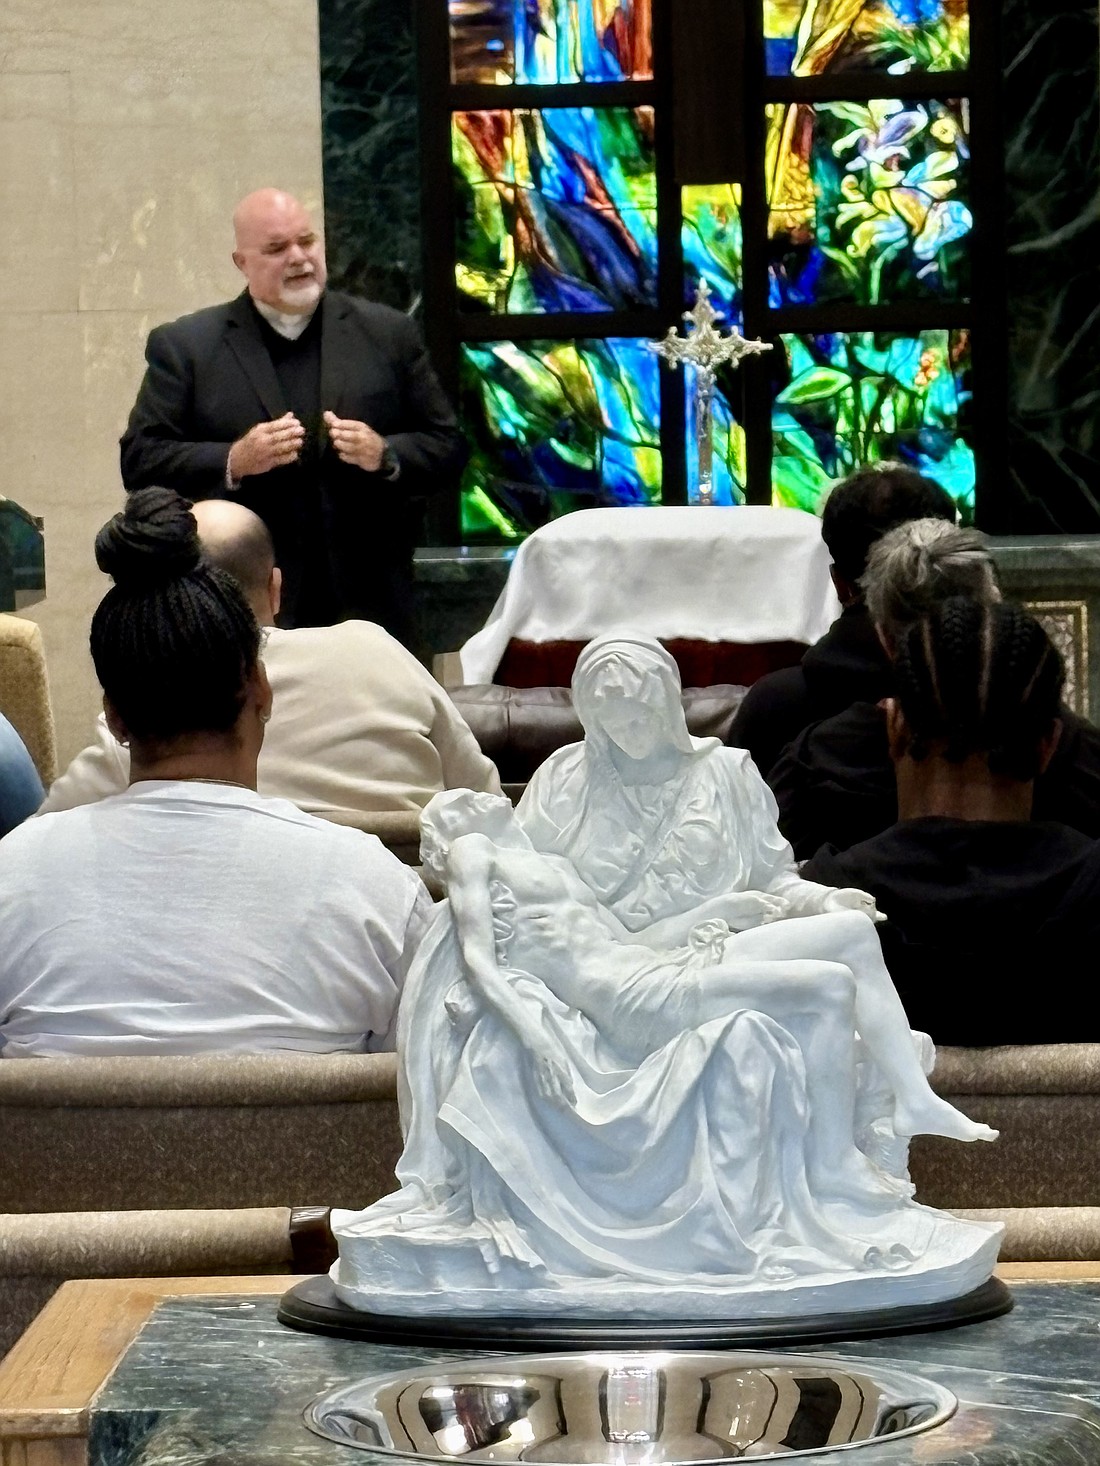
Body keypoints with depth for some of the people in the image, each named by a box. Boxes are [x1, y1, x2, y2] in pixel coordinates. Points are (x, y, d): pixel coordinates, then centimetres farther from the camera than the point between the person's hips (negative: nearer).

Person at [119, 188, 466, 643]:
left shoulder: (388, 333, 10)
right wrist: (233, 461, -14)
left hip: (369, 605, 2)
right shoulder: (184, 346, 5)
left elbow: (447, 447, 11)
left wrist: (385, 455, -10)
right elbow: (139, 461, 1)